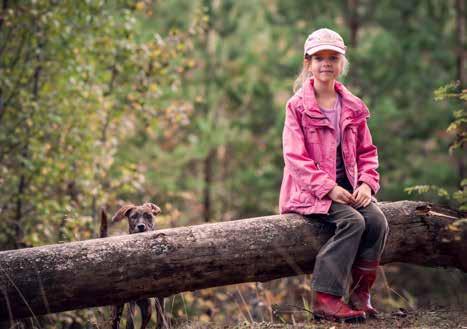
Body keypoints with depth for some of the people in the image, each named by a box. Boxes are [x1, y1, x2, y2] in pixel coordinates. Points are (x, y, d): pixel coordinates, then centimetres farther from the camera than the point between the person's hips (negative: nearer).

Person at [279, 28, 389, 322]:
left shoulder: (353, 107, 11)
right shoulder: (298, 106, -4)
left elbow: (366, 151, 15)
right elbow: (295, 157, -11)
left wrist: (366, 183, -5)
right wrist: (328, 188, -20)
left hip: (346, 186, 5)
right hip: (310, 189, -5)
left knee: (377, 220, -21)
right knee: (353, 221, -29)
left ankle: (361, 295, -11)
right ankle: (325, 298, -26)